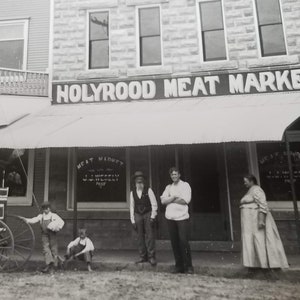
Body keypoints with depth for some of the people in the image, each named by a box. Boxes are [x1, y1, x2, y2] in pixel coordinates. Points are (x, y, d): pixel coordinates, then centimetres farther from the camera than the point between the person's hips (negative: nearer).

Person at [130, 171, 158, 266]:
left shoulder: (148, 190, -5)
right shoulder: (132, 192, 4)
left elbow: (154, 204, -3)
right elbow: (132, 206, 8)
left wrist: (152, 217, -8)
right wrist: (133, 220, 5)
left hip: (148, 214, -3)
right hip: (138, 215, 3)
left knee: (150, 235, -5)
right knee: (140, 236, 6)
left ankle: (151, 256, 4)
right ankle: (143, 256, 18)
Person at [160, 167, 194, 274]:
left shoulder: (185, 185, 4)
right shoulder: (168, 187, 17)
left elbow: (186, 200, -10)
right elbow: (163, 201, 4)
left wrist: (170, 200, -4)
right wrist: (174, 197, -10)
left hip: (182, 217, -4)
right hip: (170, 217, 4)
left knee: (183, 241, -6)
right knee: (174, 242, 6)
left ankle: (188, 266, 7)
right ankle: (179, 266, 17)